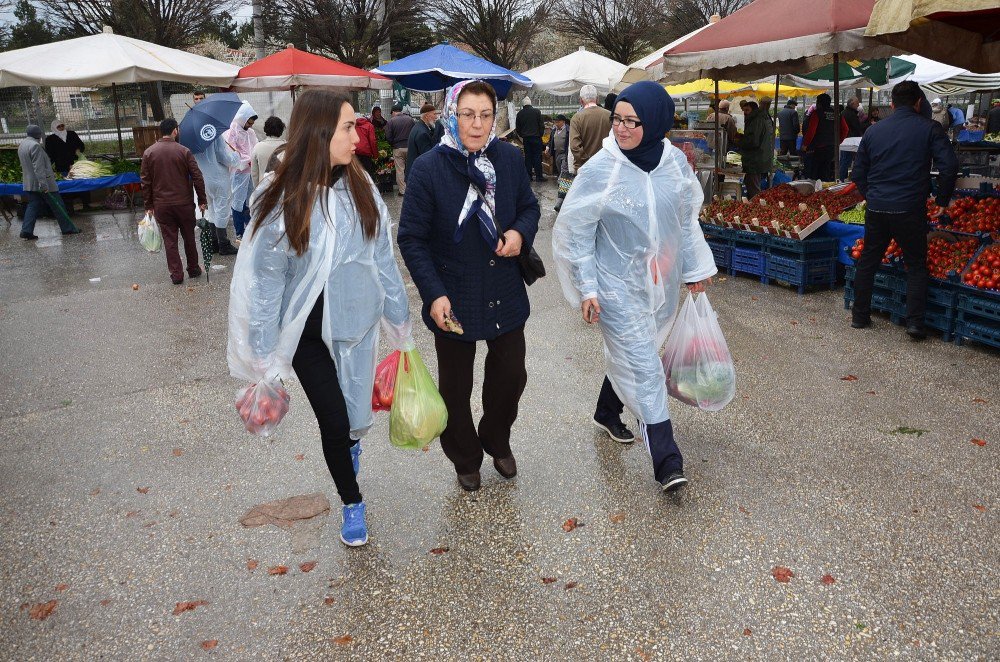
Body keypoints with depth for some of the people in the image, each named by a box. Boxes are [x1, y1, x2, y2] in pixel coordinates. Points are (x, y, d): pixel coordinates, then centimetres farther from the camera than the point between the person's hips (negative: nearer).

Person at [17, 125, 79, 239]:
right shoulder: (35, 146, -18)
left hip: (28, 184, 9)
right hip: (42, 182, -9)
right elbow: (38, 167, -24)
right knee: (57, 205, 2)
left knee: (33, 205, 9)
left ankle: (26, 231, 1)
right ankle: (68, 228, 9)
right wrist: (44, 184, -25)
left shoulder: (22, 145, 13)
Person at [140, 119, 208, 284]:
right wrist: (202, 200, 0)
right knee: (189, 237, 14)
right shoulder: (184, 151, -7)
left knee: (170, 240, 7)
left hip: (161, 205, 1)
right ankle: (193, 269, 24)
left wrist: (148, 205, 9)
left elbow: (145, 181, 2)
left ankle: (176, 274, 8)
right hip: (184, 203, -1)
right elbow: (197, 177, -8)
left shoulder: (148, 153, -1)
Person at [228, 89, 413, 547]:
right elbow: (263, 279, -10)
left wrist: (399, 320, 7)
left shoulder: (360, 187, -5)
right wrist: (264, 356, -6)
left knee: (354, 413, 14)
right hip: (308, 335, -3)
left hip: (358, 324, 3)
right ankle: (352, 502, 32)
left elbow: (383, 257, 2)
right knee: (333, 420, 4)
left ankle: (350, 442, 53)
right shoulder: (280, 199, -15)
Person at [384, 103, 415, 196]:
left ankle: (402, 190, 3)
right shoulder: (410, 119, 0)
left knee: (399, 170, 2)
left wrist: (393, 144, 11)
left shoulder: (391, 121, -6)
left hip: (397, 148, -2)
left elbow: (388, 137, -7)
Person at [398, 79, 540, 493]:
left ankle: (497, 441, 45)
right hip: (453, 299, -3)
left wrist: (521, 232, -11)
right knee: (455, 388, 13)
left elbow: (529, 206, 12)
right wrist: (433, 295, -18)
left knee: (510, 375, 15)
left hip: (505, 294, 3)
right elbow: (412, 238, -10)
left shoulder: (510, 158, -3)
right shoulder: (428, 168, -14)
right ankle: (466, 458, 38)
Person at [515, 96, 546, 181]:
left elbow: (517, 127, 8)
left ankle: (529, 175, 7)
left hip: (525, 138, 3)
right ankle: (538, 176, -3)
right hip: (536, 137, -2)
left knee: (528, 156, 8)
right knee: (537, 156, 0)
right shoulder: (537, 111, -6)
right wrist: (541, 134, 9)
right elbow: (542, 125, -4)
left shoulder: (520, 113, 2)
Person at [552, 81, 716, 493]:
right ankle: (667, 462, -1)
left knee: (628, 355, 20)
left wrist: (695, 269, 16)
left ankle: (607, 413, 46)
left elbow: (686, 221, 11)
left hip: (660, 282, 5)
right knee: (643, 367, -6)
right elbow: (577, 232, -9)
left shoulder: (675, 162, -2)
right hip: (618, 286, -5)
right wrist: (586, 289, -11)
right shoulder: (600, 169, -15)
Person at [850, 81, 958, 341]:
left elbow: (858, 173, 12)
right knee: (916, 266, 9)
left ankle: (860, 317, 19)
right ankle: (915, 322, 2)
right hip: (910, 210, -3)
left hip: (876, 209, 3)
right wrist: (942, 200, 4)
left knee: (867, 262, 14)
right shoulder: (930, 128, -2)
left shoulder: (874, 131, 8)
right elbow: (949, 166, -10)